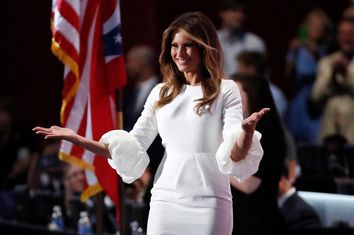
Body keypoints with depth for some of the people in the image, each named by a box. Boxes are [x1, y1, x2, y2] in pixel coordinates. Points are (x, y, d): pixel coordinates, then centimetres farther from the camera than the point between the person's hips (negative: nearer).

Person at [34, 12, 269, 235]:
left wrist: (247, 131, -33)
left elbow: (235, 155, -10)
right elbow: (131, 149, 12)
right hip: (166, 201, 4)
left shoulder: (225, 91, 0)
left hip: (208, 203, -3)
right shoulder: (161, 93, 12)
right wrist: (78, 140, 2)